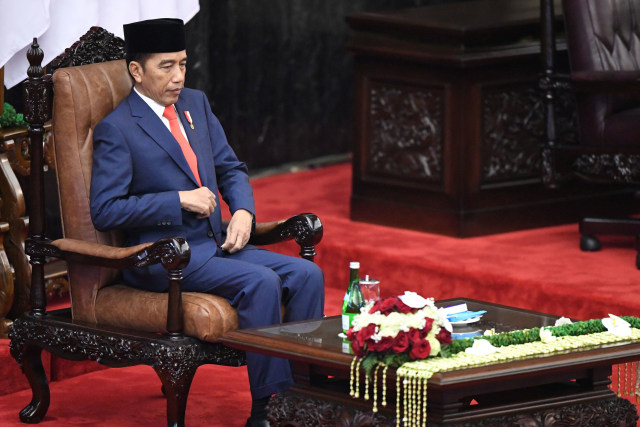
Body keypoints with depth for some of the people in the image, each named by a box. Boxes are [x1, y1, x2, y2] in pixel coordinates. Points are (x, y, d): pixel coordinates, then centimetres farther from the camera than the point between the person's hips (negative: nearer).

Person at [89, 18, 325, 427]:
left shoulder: (195, 104, 13)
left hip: (216, 244, 8)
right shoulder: (117, 129, -9)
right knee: (260, 282, -28)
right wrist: (180, 200, -17)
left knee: (307, 275, -11)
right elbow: (105, 210, -15)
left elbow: (231, 168, 20)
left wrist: (243, 211, -2)